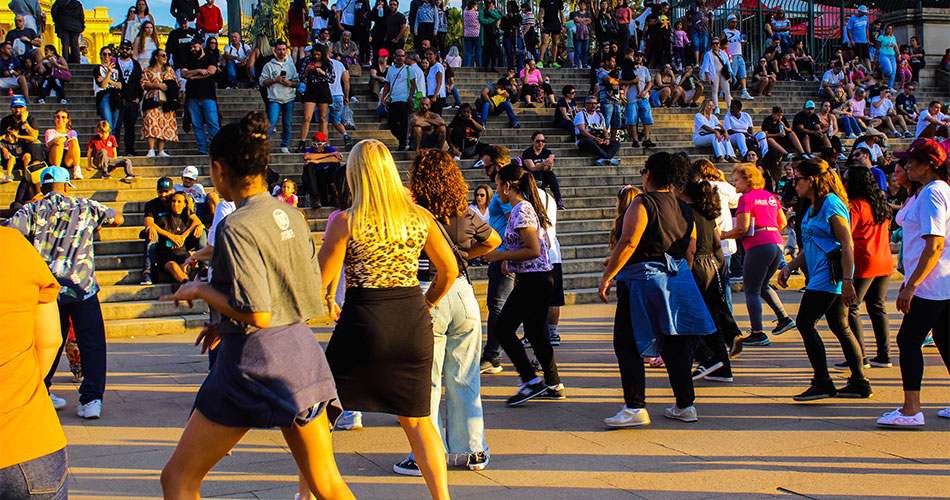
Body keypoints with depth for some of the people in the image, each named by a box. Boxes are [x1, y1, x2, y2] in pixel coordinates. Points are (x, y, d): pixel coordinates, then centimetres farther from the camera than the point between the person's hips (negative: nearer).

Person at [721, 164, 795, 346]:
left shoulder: (746, 198, -7)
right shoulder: (770, 196, 16)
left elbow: (742, 229, -14)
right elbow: (783, 222, 21)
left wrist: (722, 235, -1)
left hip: (758, 245, -8)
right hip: (777, 243, 8)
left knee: (751, 291, -1)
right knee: (762, 285, 26)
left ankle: (758, 334, -3)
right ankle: (784, 318, 22)